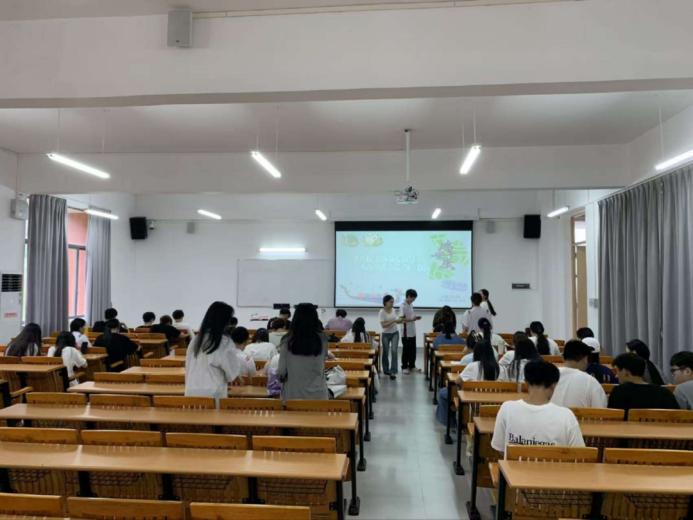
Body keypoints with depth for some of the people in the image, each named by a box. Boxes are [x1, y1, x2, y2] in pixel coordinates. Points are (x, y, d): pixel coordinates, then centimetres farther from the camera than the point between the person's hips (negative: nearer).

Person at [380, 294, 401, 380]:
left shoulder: (393, 310, 2)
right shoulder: (382, 312, -15)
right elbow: (383, 325, -22)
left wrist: (399, 320, -9)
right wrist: (394, 321, -29)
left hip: (395, 333, 3)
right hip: (385, 334, -3)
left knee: (394, 351, -11)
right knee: (386, 352, 9)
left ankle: (393, 371, -9)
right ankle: (386, 369, 28)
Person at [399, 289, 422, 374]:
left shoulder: (411, 305, 10)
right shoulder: (403, 306, -15)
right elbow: (401, 319, -21)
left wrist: (415, 318, 1)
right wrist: (412, 319, -26)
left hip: (413, 332, 8)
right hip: (406, 332, -8)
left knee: (413, 350, 14)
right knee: (406, 350, 2)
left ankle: (412, 366, 25)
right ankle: (404, 367, 12)